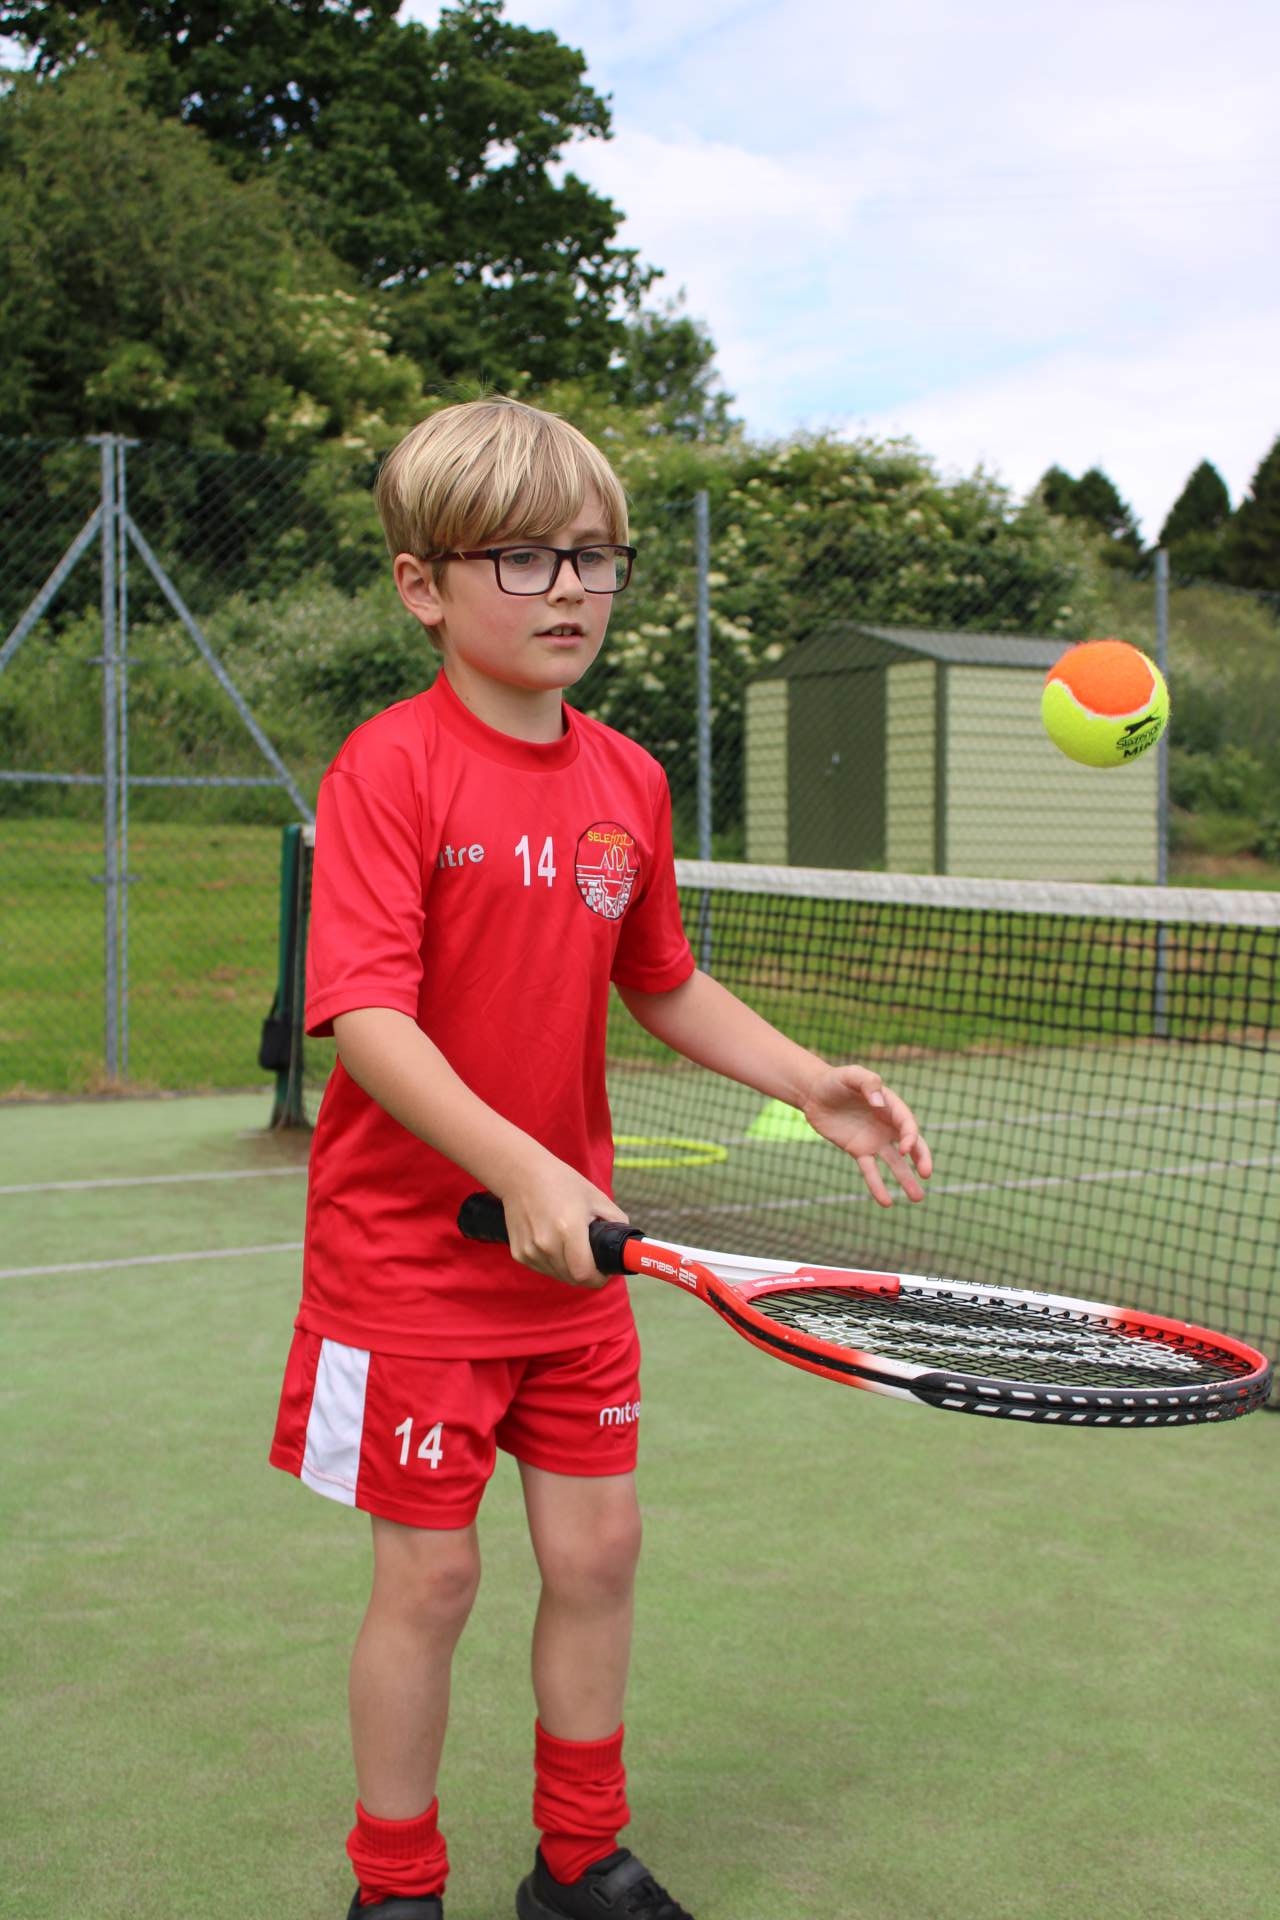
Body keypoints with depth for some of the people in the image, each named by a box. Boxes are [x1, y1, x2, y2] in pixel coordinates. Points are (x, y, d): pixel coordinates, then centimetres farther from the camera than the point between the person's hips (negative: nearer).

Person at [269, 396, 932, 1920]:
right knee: (430, 1573, 5)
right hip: (410, 1250, -5)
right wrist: (514, 1167, -35)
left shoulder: (628, 780, 4)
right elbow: (365, 1016, -24)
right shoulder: (390, 767, -15)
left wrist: (816, 1086, 6)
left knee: (596, 1549, 13)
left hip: (572, 1247, 6)